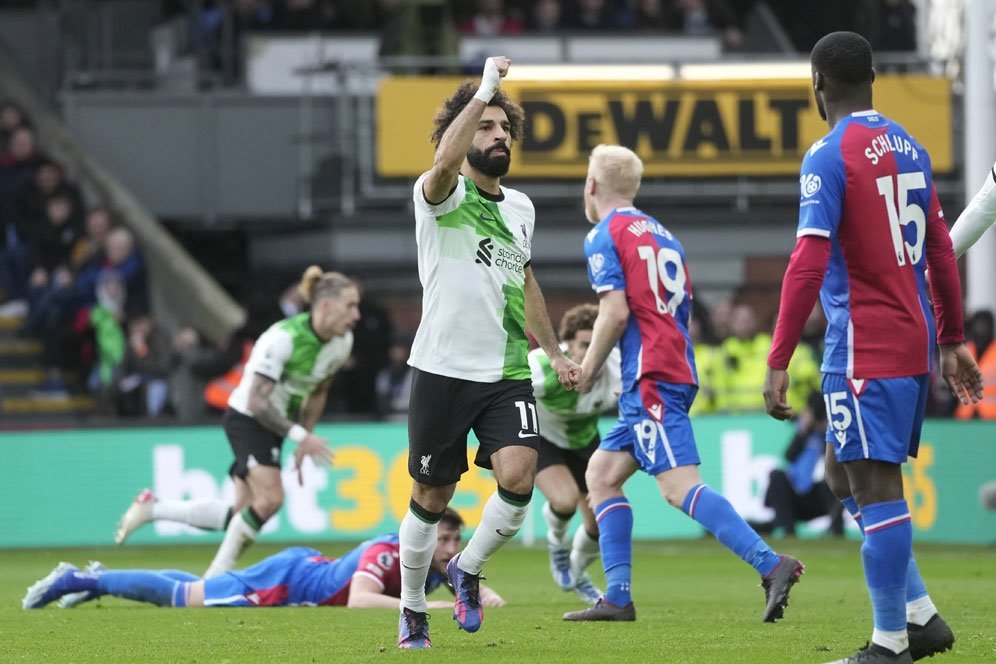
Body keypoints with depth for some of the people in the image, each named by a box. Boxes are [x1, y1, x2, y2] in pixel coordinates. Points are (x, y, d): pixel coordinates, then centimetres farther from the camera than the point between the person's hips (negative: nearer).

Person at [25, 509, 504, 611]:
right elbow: (359, 601, -48)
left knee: (199, 590, 23)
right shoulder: (388, 555, -33)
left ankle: (98, 580, 38)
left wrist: (487, 597, -18)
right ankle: (79, 581, 14)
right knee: (182, 596, 1)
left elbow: (474, 588, 6)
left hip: (307, 569, 8)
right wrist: (426, 608, -48)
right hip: (287, 579, -8)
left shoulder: (442, 565, -9)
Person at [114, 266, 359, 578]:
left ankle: (151, 507, 16)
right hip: (247, 419, -8)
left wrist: (304, 442, 10)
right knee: (270, 498, -23)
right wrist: (300, 435, -30)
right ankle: (217, 574, -10)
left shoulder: (342, 342, -4)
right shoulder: (283, 338, -28)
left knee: (244, 514, 3)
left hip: (274, 423, 8)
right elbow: (256, 402, -28)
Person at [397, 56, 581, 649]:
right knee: (432, 498, 3)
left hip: (508, 373, 4)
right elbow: (443, 164, -32)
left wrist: (555, 351, 28)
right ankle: (413, 610, 23)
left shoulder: (520, 207, 13)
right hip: (444, 371, -4)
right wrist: (484, 90, -31)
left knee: (519, 477, -17)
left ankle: (468, 569, 9)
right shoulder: (443, 197, -7)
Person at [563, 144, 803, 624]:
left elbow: (615, 313, -15)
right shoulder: (662, 234, 21)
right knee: (601, 473, 15)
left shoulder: (604, 236, -4)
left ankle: (771, 564, -31)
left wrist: (587, 370, -1)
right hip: (678, 370, 9)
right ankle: (617, 597, 9)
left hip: (650, 378, -9)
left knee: (679, 486, -18)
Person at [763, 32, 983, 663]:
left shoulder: (830, 155, -11)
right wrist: (953, 341, 25)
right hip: (915, 342, 8)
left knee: (875, 487, -6)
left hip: (865, 347, -8)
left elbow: (809, 265, -18)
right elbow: (942, 251, 17)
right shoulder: (909, 147, 12)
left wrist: (779, 363, -18)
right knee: (844, 474, 18)